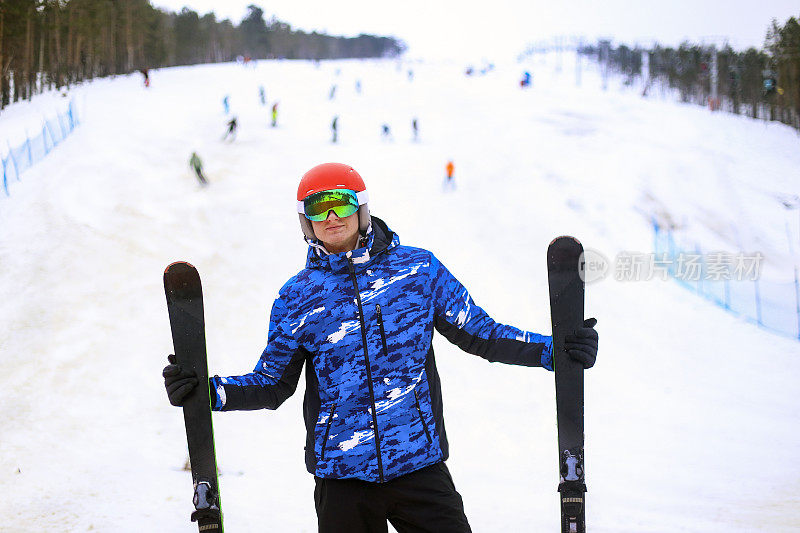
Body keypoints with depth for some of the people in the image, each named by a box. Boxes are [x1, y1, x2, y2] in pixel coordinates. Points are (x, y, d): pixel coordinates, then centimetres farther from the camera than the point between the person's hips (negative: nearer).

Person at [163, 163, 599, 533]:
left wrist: (552, 350, -4)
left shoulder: (418, 269, 3)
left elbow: (477, 333, 8)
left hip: (420, 467, 0)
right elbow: (272, 383, 10)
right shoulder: (297, 296, 4)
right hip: (342, 478, 0)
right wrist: (209, 391, -7)